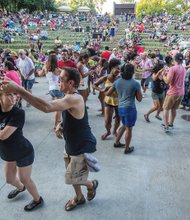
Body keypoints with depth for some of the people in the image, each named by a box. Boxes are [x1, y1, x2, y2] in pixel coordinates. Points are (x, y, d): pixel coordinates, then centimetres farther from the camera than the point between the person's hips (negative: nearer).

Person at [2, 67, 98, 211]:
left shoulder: (74, 99, -32)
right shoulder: (69, 98, 0)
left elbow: (46, 107, -47)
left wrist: (18, 90, -47)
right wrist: (61, 125, -7)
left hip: (83, 146, -9)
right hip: (72, 144, 9)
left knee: (72, 178, 5)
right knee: (72, 175, 22)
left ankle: (92, 184, 36)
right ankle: (79, 197, 47)